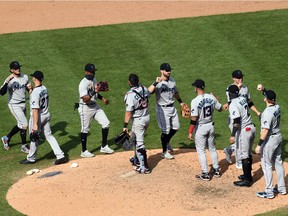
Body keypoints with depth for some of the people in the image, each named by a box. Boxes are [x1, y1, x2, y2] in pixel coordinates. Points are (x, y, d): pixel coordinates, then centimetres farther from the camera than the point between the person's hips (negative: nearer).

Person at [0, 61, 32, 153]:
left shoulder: (25, 77, -1)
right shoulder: (10, 80, -20)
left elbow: (29, 89, 11)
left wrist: (30, 88, -13)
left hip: (23, 104, 7)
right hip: (14, 105, -7)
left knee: (21, 125, 17)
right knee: (24, 124, -8)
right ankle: (24, 146, 8)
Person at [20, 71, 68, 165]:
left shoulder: (35, 92, -24)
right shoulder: (44, 89, 1)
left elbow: (35, 109, -26)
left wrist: (35, 124, -24)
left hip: (38, 117, -7)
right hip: (46, 115, 7)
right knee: (49, 135, 14)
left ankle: (31, 158, 28)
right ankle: (60, 156, 7)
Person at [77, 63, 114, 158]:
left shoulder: (93, 79, 6)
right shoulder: (83, 83, -22)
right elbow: (85, 99, -31)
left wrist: (102, 98, 8)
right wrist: (94, 91, -40)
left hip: (95, 106, 8)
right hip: (86, 108, -8)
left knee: (106, 123, 5)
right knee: (85, 129, 4)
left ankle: (104, 147, 18)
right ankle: (84, 151, 17)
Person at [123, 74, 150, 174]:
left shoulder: (130, 95, -24)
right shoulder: (144, 89, -4)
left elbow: (129, 112, -24)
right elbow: (149, 93, 22)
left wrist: (125, 126, -19)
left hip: (138, 120, -8)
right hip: (147, 117, 8)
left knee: (139, 143, -3)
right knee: (136, 139, 27)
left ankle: (144, 167, -3)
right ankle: (137, 160, 41)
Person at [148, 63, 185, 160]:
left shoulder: (172, 80, 3)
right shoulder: (158, 83, -20)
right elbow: (149, 91, -38)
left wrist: (180, 102, 28)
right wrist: (156, 83, -47)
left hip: (172, 107, 7)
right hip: (162, 109, -7)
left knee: (176, 127, 14)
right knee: (165, 130, 1)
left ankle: (166, 142, 39)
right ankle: (164, 152, 17)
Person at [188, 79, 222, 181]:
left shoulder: (195, 101, -22)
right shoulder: (211, 98, -5)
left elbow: (194, 119, -22)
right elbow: (220, 109, 9)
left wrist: (190, 132, -13)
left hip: (200, 128, -6)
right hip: (210, 126, 6)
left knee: (201, 151, 6)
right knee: (212, 148, 21)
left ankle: (205, 174, 9)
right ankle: (216, 170, 28)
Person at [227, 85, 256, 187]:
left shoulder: (233, 105, -18)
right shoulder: (243, 99, 6)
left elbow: (236, 121, -25)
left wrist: (233, 135, -24)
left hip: (244, 131, -9)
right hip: (251, 128, 9)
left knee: (243, 155, -1)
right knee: (248, 153, 20)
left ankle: (247, 180, 3)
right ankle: (248, 175, 32)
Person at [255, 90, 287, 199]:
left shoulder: (267, 113, -26)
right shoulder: (277, 107, -2)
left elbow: (265, 131, -27)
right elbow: (270, 96, 22)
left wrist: (259, 145, -22)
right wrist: (263, 90, 17)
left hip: (269, 140, -8)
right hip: (278, 137, 8)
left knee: (267, 165, 2)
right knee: (278, 163, 17)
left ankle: (269, 192, 8)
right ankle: (282, 188, 27)